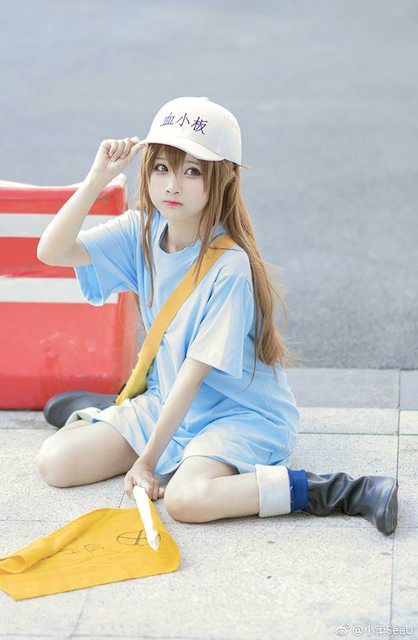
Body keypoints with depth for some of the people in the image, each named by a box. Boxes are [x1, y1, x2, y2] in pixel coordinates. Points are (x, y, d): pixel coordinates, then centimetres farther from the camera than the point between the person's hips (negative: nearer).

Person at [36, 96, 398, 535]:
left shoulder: (229, 267, -24)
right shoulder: (142, 232, -4)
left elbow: (195, 373, -23)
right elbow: (52, 251, -12)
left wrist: (148, 459, -20)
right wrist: (98, 177, -21)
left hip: (241, 414, -6)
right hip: (168, 401, 7)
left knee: (186, 498, -36)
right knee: (55, 461, -6)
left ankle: (342, 492, -26)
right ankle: (95, 418, 25)